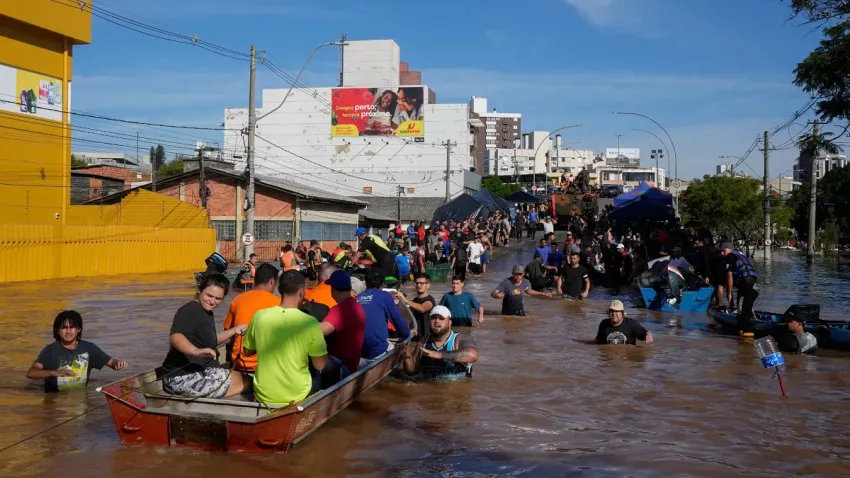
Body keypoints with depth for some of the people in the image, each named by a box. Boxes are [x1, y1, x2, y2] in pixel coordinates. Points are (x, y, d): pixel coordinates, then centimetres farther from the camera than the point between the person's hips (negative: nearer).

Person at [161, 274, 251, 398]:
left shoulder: (207, 313, 14)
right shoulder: (189, 311, -17)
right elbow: (174, 337, -35)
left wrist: (234, 331, 14)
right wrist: (196, 351, -53)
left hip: (199, 372, 10)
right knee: (246, 382, -7)